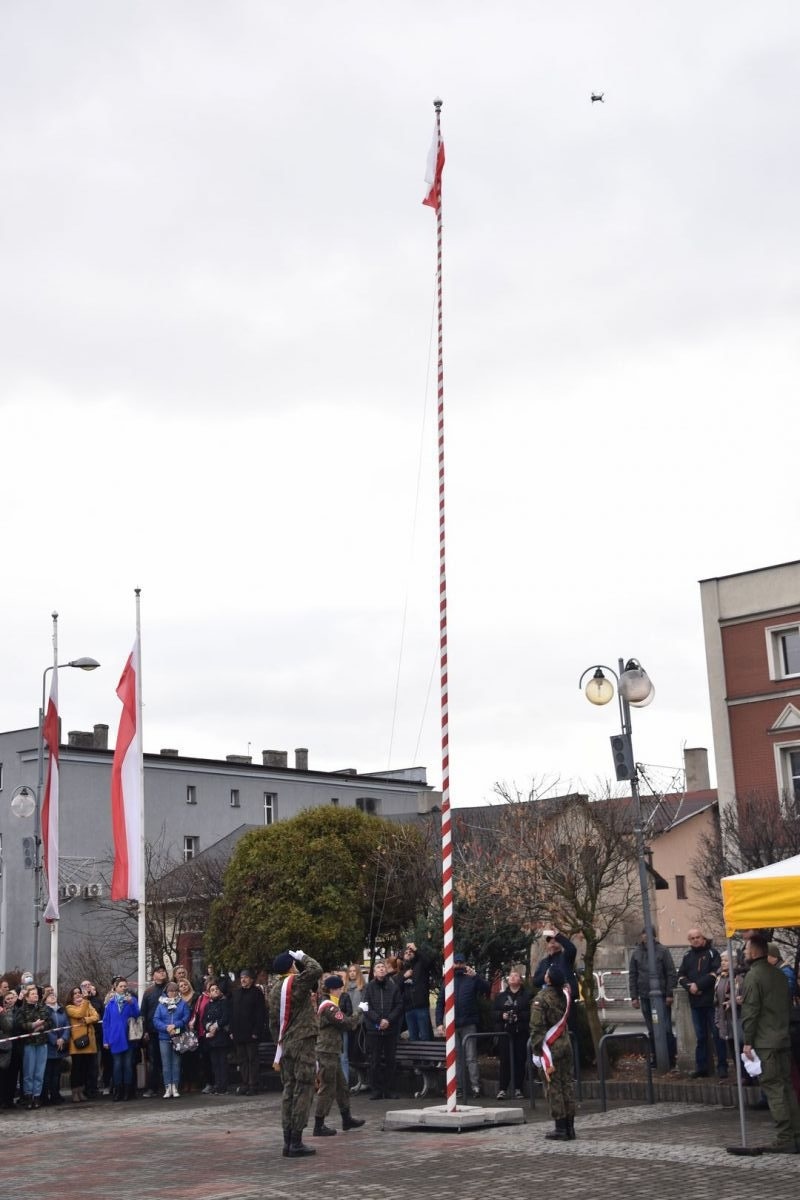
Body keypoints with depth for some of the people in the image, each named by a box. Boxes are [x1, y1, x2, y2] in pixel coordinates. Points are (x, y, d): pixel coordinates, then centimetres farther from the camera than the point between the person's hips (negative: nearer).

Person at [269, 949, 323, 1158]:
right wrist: (302, 956, -7)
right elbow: (316, 970, -25)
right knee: (303, 1091, -4)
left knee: (289, 1091, 11)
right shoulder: (296, 982, -12)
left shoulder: (275, 989, 11)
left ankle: (288, 1142, 12)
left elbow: (273, 1021, 16)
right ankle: (296, 1142, -5)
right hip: (303, 1042, -7)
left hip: (285, 1044, 7)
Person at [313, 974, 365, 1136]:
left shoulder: (324, 1004, 15)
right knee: (327, 1088, -4)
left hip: (331, 1052, 10)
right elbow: (346, 1023, -22)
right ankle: (319, 1126, 1)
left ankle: (347, 1119, 27)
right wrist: (359, 1011, -9)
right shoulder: (329, 1007, -18)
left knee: (341, 1086, 17)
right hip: (327, 1052, -10)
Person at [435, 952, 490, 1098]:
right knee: (457, 1058, 7)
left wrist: (475, 976, -26)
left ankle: (475, 1086, -8)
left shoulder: (471, 979, 3)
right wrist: (439, 1023, 0)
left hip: (469, 1025, -3)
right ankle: (459, 1088, 11)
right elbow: (440, 1004, 10)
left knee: (471, 1057, -7)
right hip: (452, 1025, 3)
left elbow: (487, 989, -13)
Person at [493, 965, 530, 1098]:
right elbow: (493, 1012, 11)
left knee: (520, 1060, -1)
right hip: (504, 1032, 2)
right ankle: (502, 1089, -1)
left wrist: (519, 1016, -17)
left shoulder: (527, 995, 4)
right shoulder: (500, 996, 16)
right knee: (505, 1060, -3)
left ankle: (518, 1088, 9)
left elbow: (531, 1012, -5)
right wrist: (502, 1015, -8)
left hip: (521, 1032, -2)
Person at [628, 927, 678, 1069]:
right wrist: (634, 996, 4)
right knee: (652, 1030, 9)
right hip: (645, 997, 3)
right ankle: (655, 1059, 16)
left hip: (662, 996, -3)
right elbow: (632, 976, 9)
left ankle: (671, 1060, 4)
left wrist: (669, 993, -9)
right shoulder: (636, 952, 7)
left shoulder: (662, 950, -2)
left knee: (666, 1029, -3)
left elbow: (671, 973, -3)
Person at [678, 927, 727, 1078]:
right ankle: (701, 1067, 15)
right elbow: (681, 975, 10)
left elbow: (715, 973, -13)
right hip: (695, 1002, 5)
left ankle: (722, 1066, 2)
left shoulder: (712, 953, -1)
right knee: (700, 1036, 10)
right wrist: (689, 986, -9)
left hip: (712, 1000, -5)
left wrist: (698, 985, -16)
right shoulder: (687, 956, 15)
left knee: (717, 1034, -2)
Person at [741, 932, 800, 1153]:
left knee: (774, 1089, -6)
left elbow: (750, 1011, -16)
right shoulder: (779, 974, 13)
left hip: (765, 1043, -8)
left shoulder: (753, 976, -12)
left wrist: (747, 1041, -13)